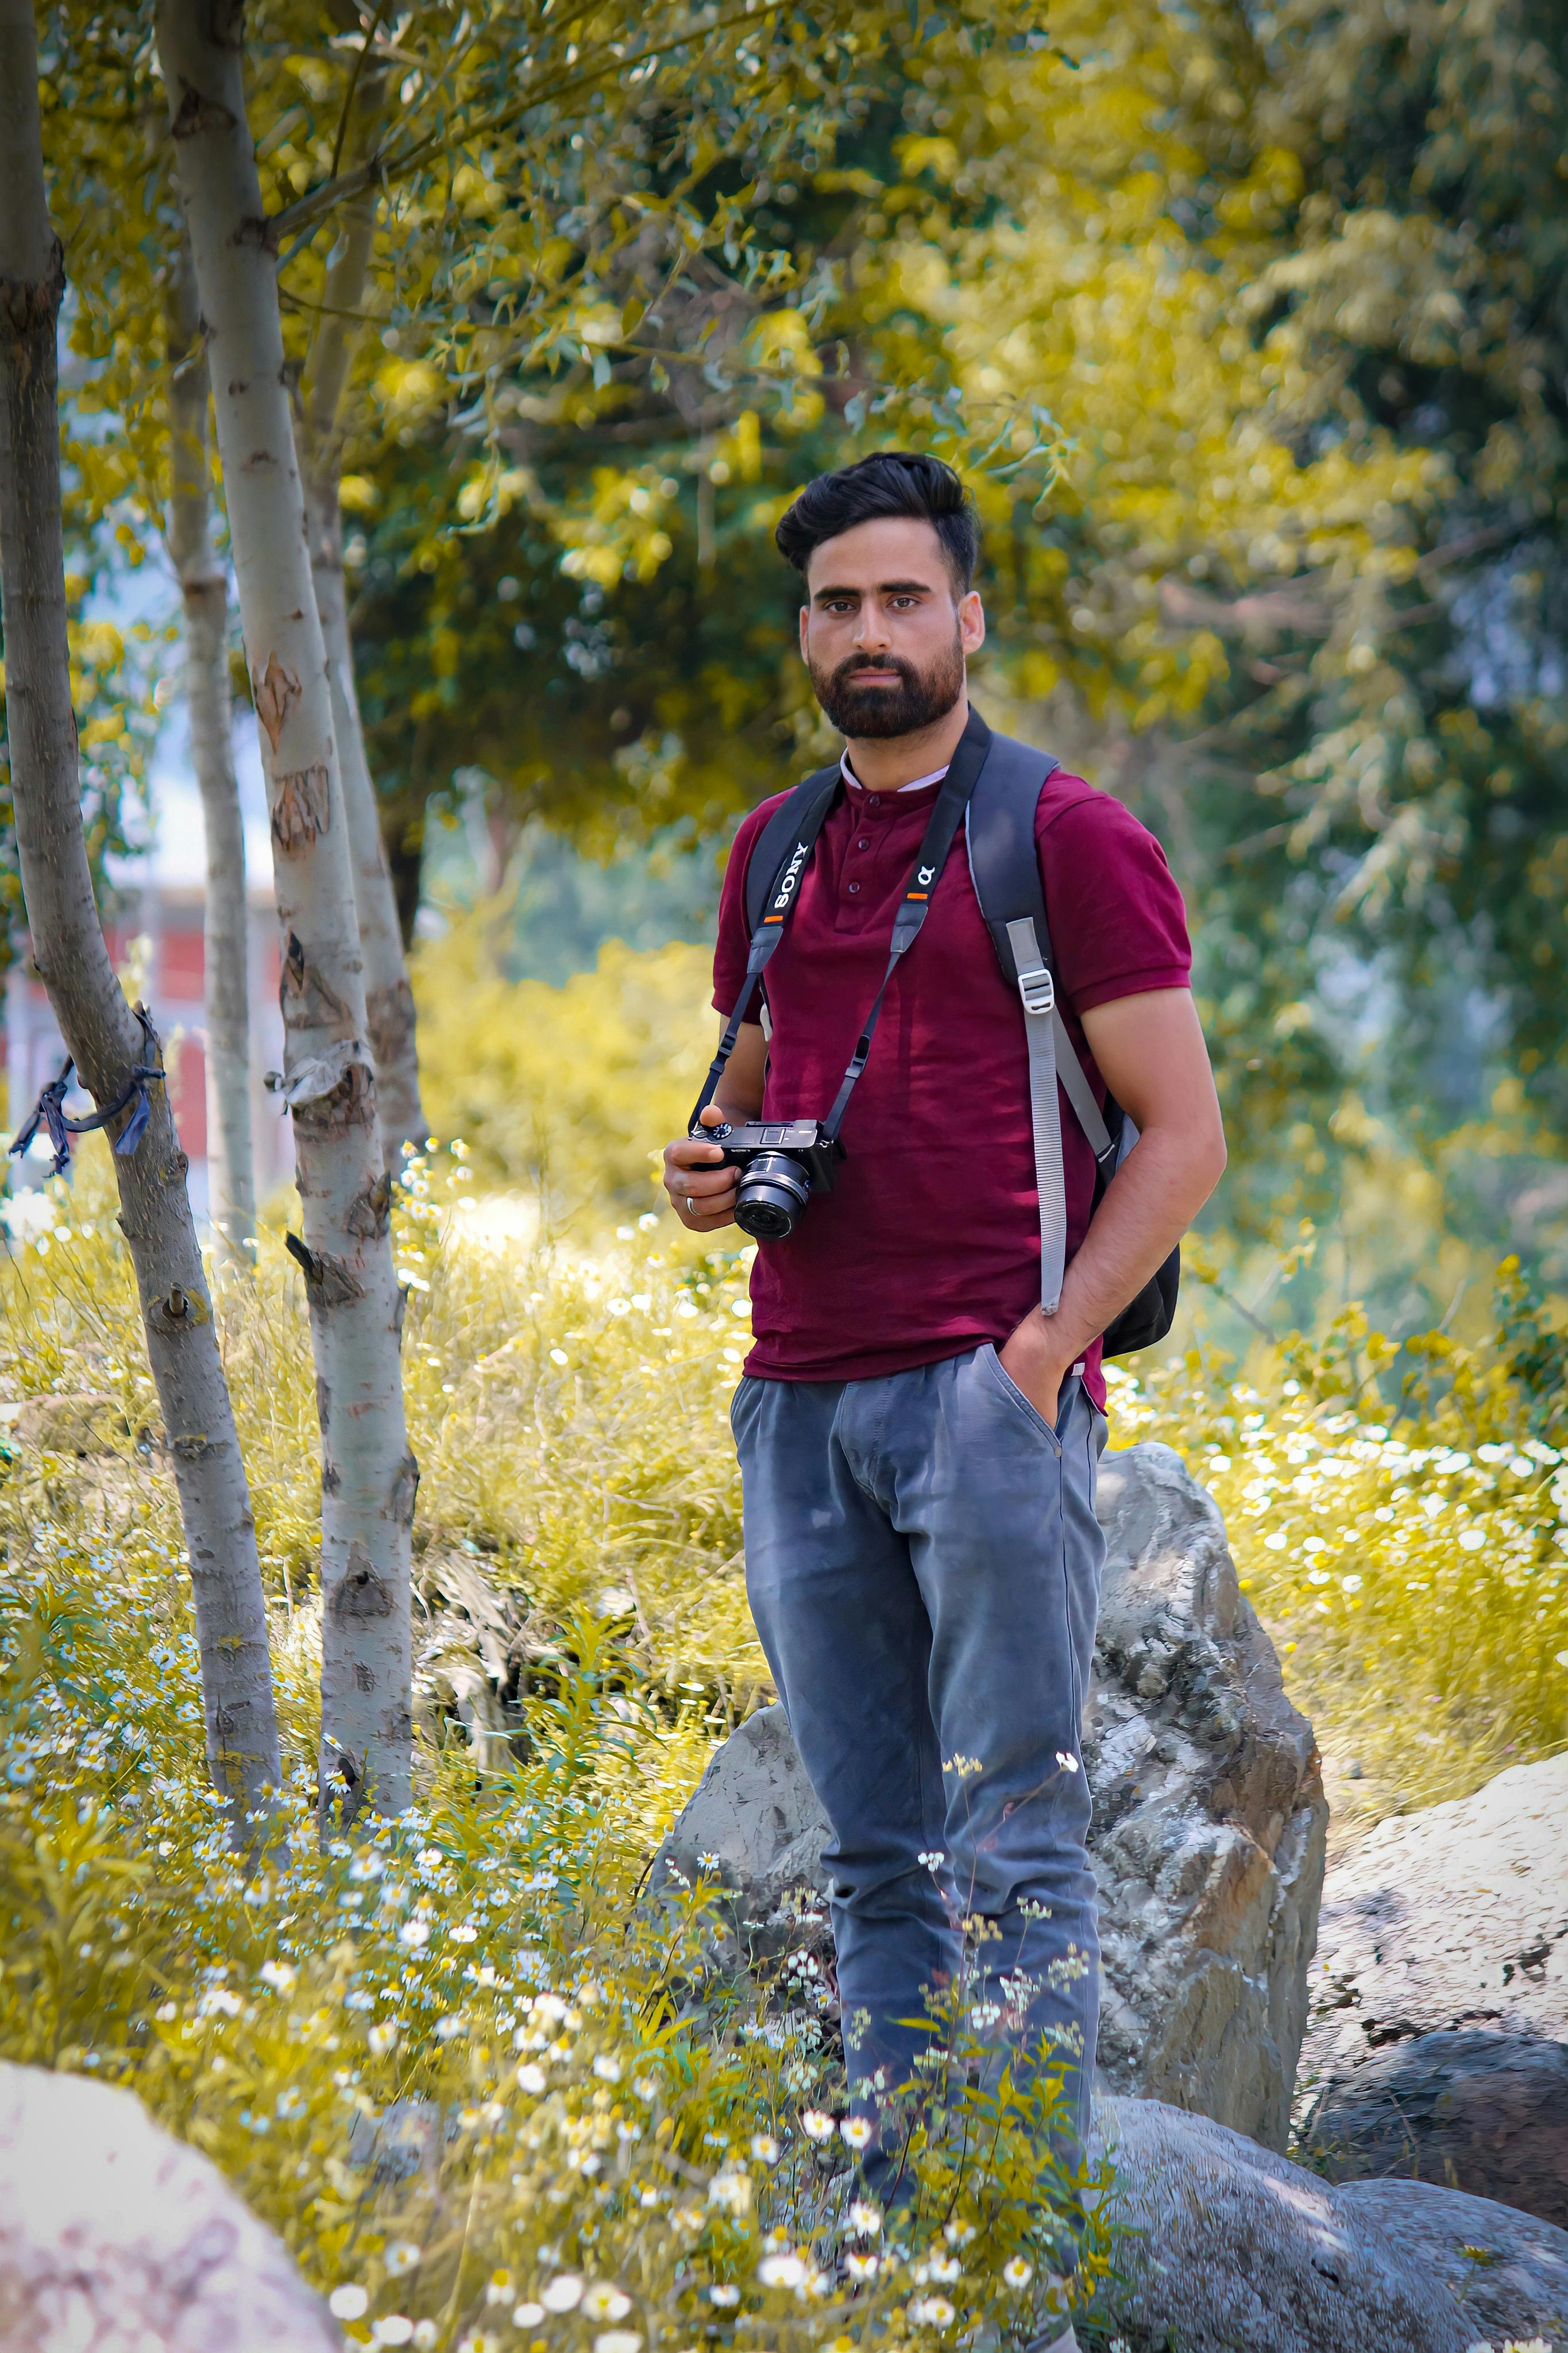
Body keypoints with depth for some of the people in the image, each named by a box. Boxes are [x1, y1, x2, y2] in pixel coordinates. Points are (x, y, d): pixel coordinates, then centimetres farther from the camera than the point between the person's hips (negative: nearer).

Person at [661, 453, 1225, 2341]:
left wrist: (1044, 1349, -13)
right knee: (877, 1858, 8)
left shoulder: (1066, 838, -1)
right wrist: (709, 1167, 6)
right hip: (800, 1402, 6)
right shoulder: (774, 853, 17)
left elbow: (1181, 1132, -3)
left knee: (1010, 1847, -7)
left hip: (986, 1391, -6)